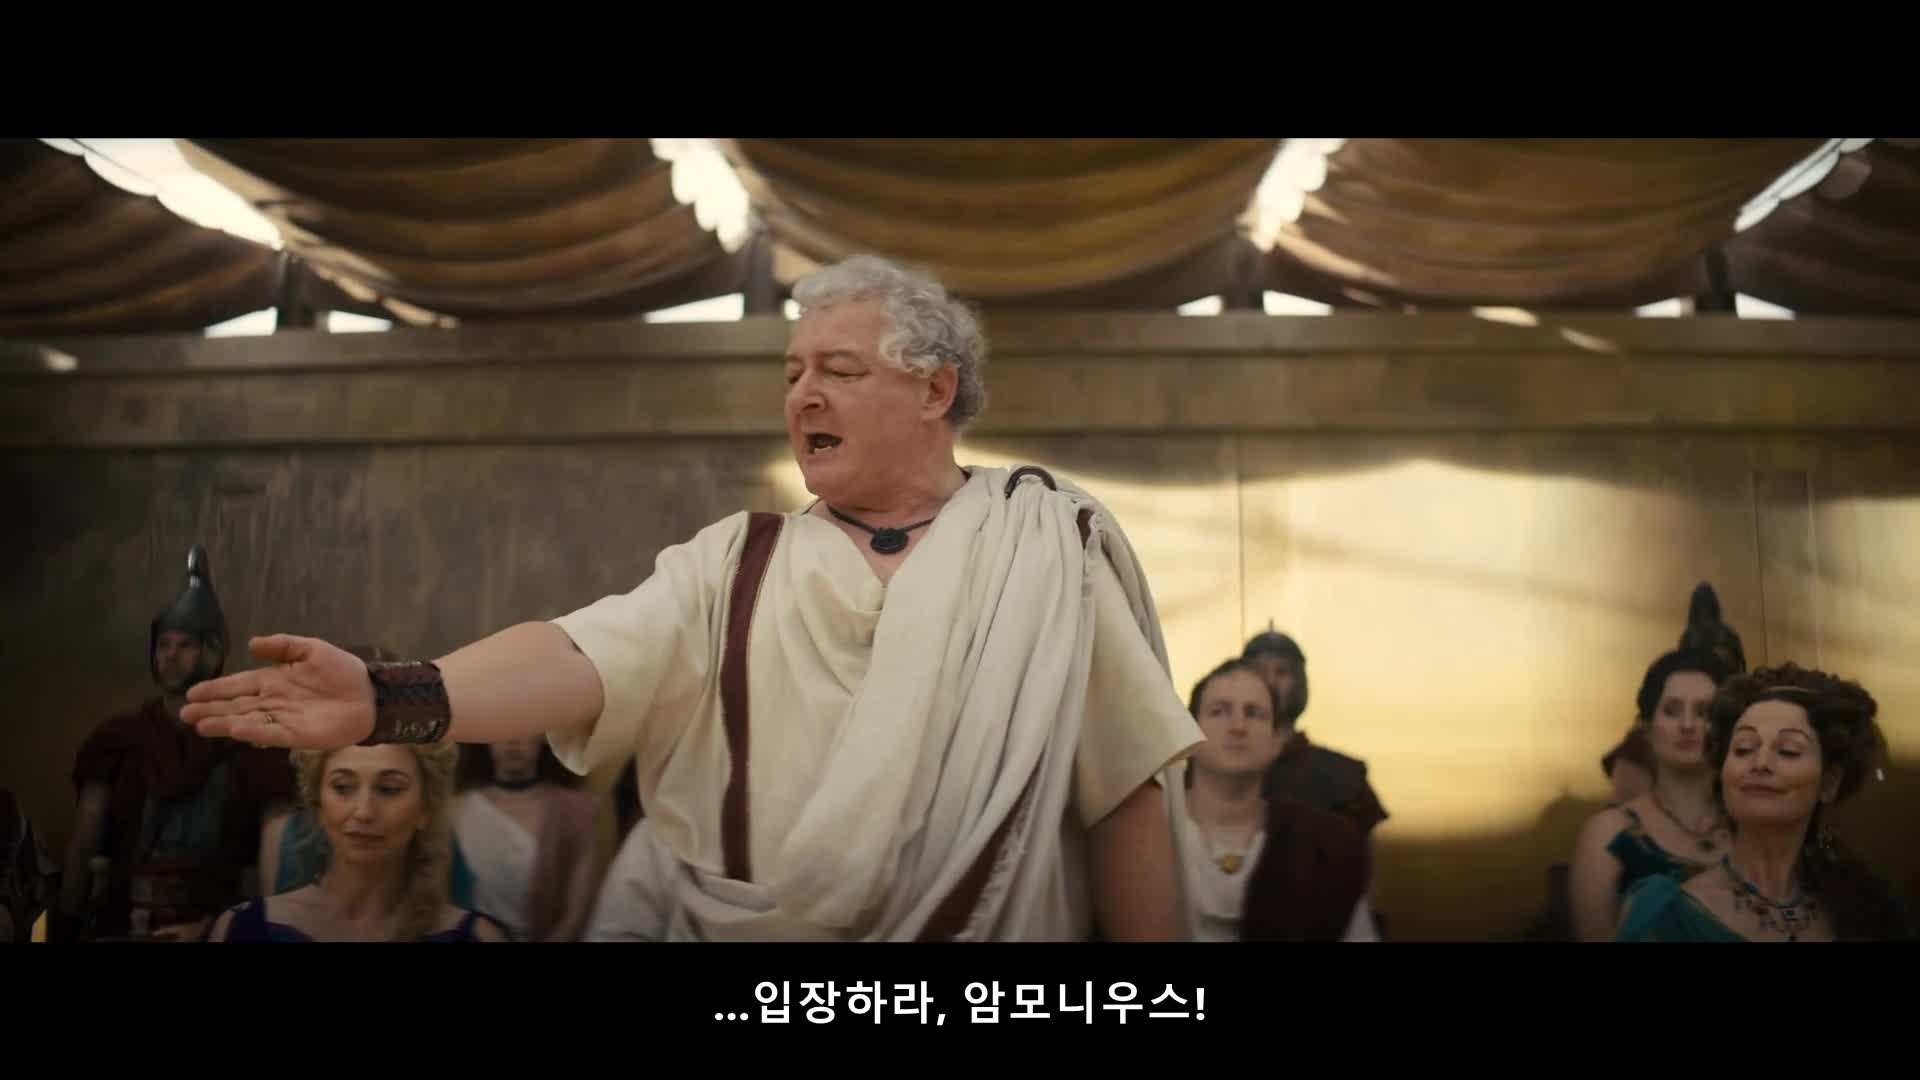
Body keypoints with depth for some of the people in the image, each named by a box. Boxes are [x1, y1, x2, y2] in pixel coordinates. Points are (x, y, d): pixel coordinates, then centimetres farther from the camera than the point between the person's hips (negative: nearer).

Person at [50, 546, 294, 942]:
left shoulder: (253, 741, -3)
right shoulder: (118, 736, 6)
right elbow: (84, 845, 3)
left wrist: (219, 926, -13)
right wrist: (66, 927, -5)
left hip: (213, 928, -2)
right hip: (121, 925, 2)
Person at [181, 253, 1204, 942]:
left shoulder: (1047, 542, -3)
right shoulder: (734, 563, 1)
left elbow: (1124, 794, -3)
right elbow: (585, 659, -16)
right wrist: (393, 698, -32)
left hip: (1005, 922, -1)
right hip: (752, 925, 2)